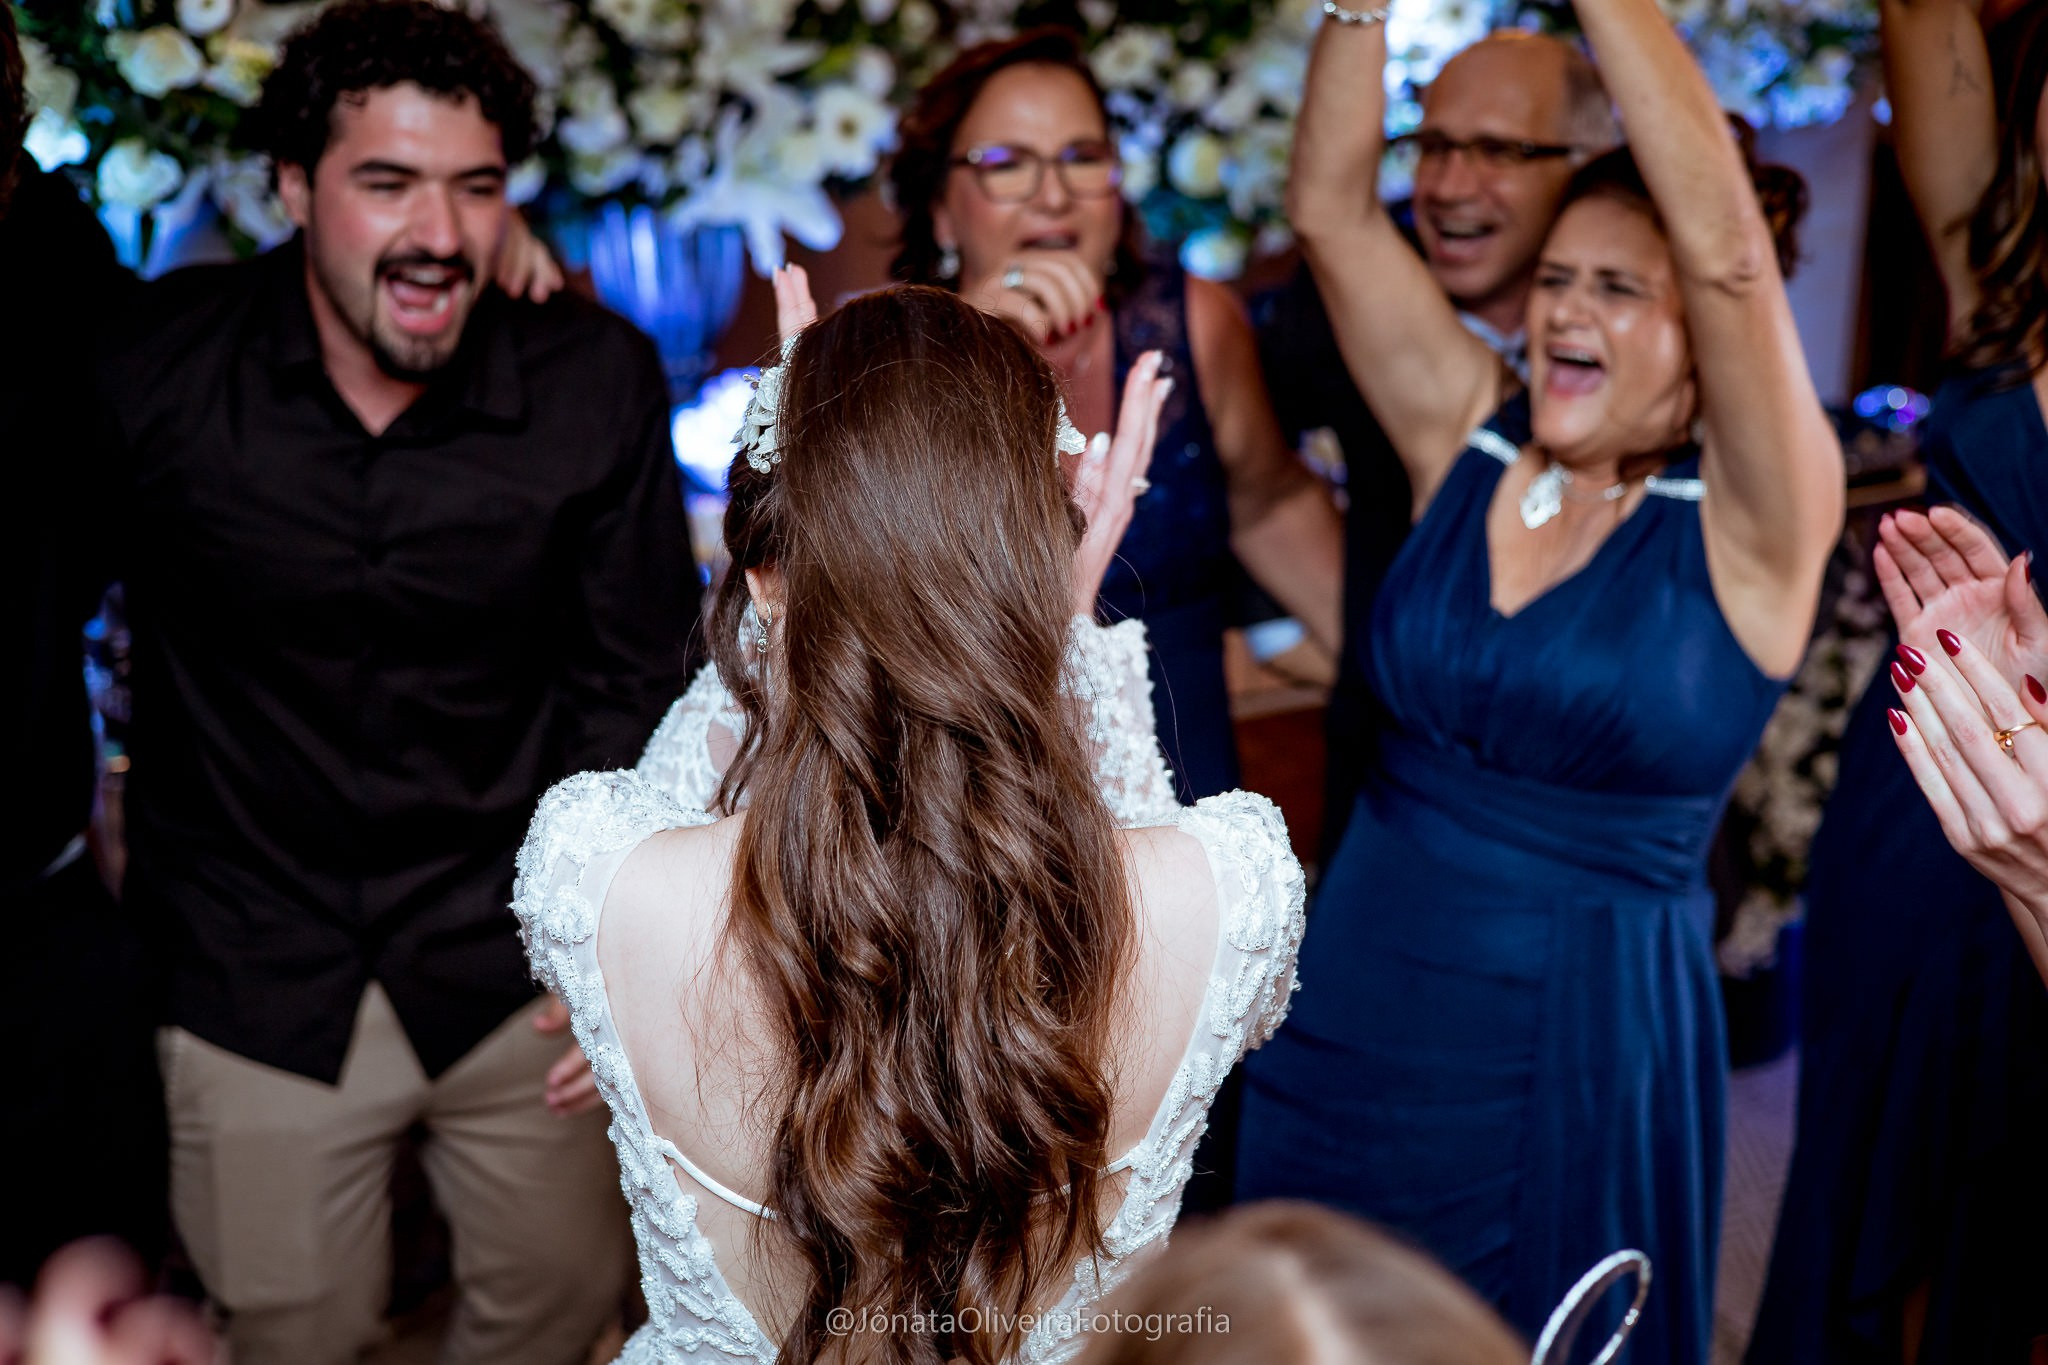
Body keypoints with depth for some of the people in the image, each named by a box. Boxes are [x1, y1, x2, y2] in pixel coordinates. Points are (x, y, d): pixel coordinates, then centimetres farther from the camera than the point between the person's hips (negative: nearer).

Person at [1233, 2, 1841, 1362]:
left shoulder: (1751, 517, -11)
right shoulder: (1469, 436, 0)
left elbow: (1731, 249, -27)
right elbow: (1330, 210, -6)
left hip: (1580, 1041, -4)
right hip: (1356, 1005, 4)